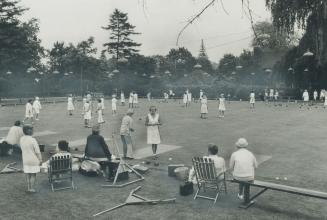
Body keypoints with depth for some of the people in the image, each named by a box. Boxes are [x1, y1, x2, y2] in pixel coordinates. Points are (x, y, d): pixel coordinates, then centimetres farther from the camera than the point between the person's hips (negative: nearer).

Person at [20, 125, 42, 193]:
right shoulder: (33, 140, -22)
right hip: (34, 160, -6)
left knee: (28, 174, 16)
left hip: (25, 160, 6)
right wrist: (40, 160, -7)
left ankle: (29, 188, 23)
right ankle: (32, 189, 10)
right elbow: (37, 151, -17)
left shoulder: (21, 139, -3)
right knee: (33, 175, 6)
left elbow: (22, 149, 9)